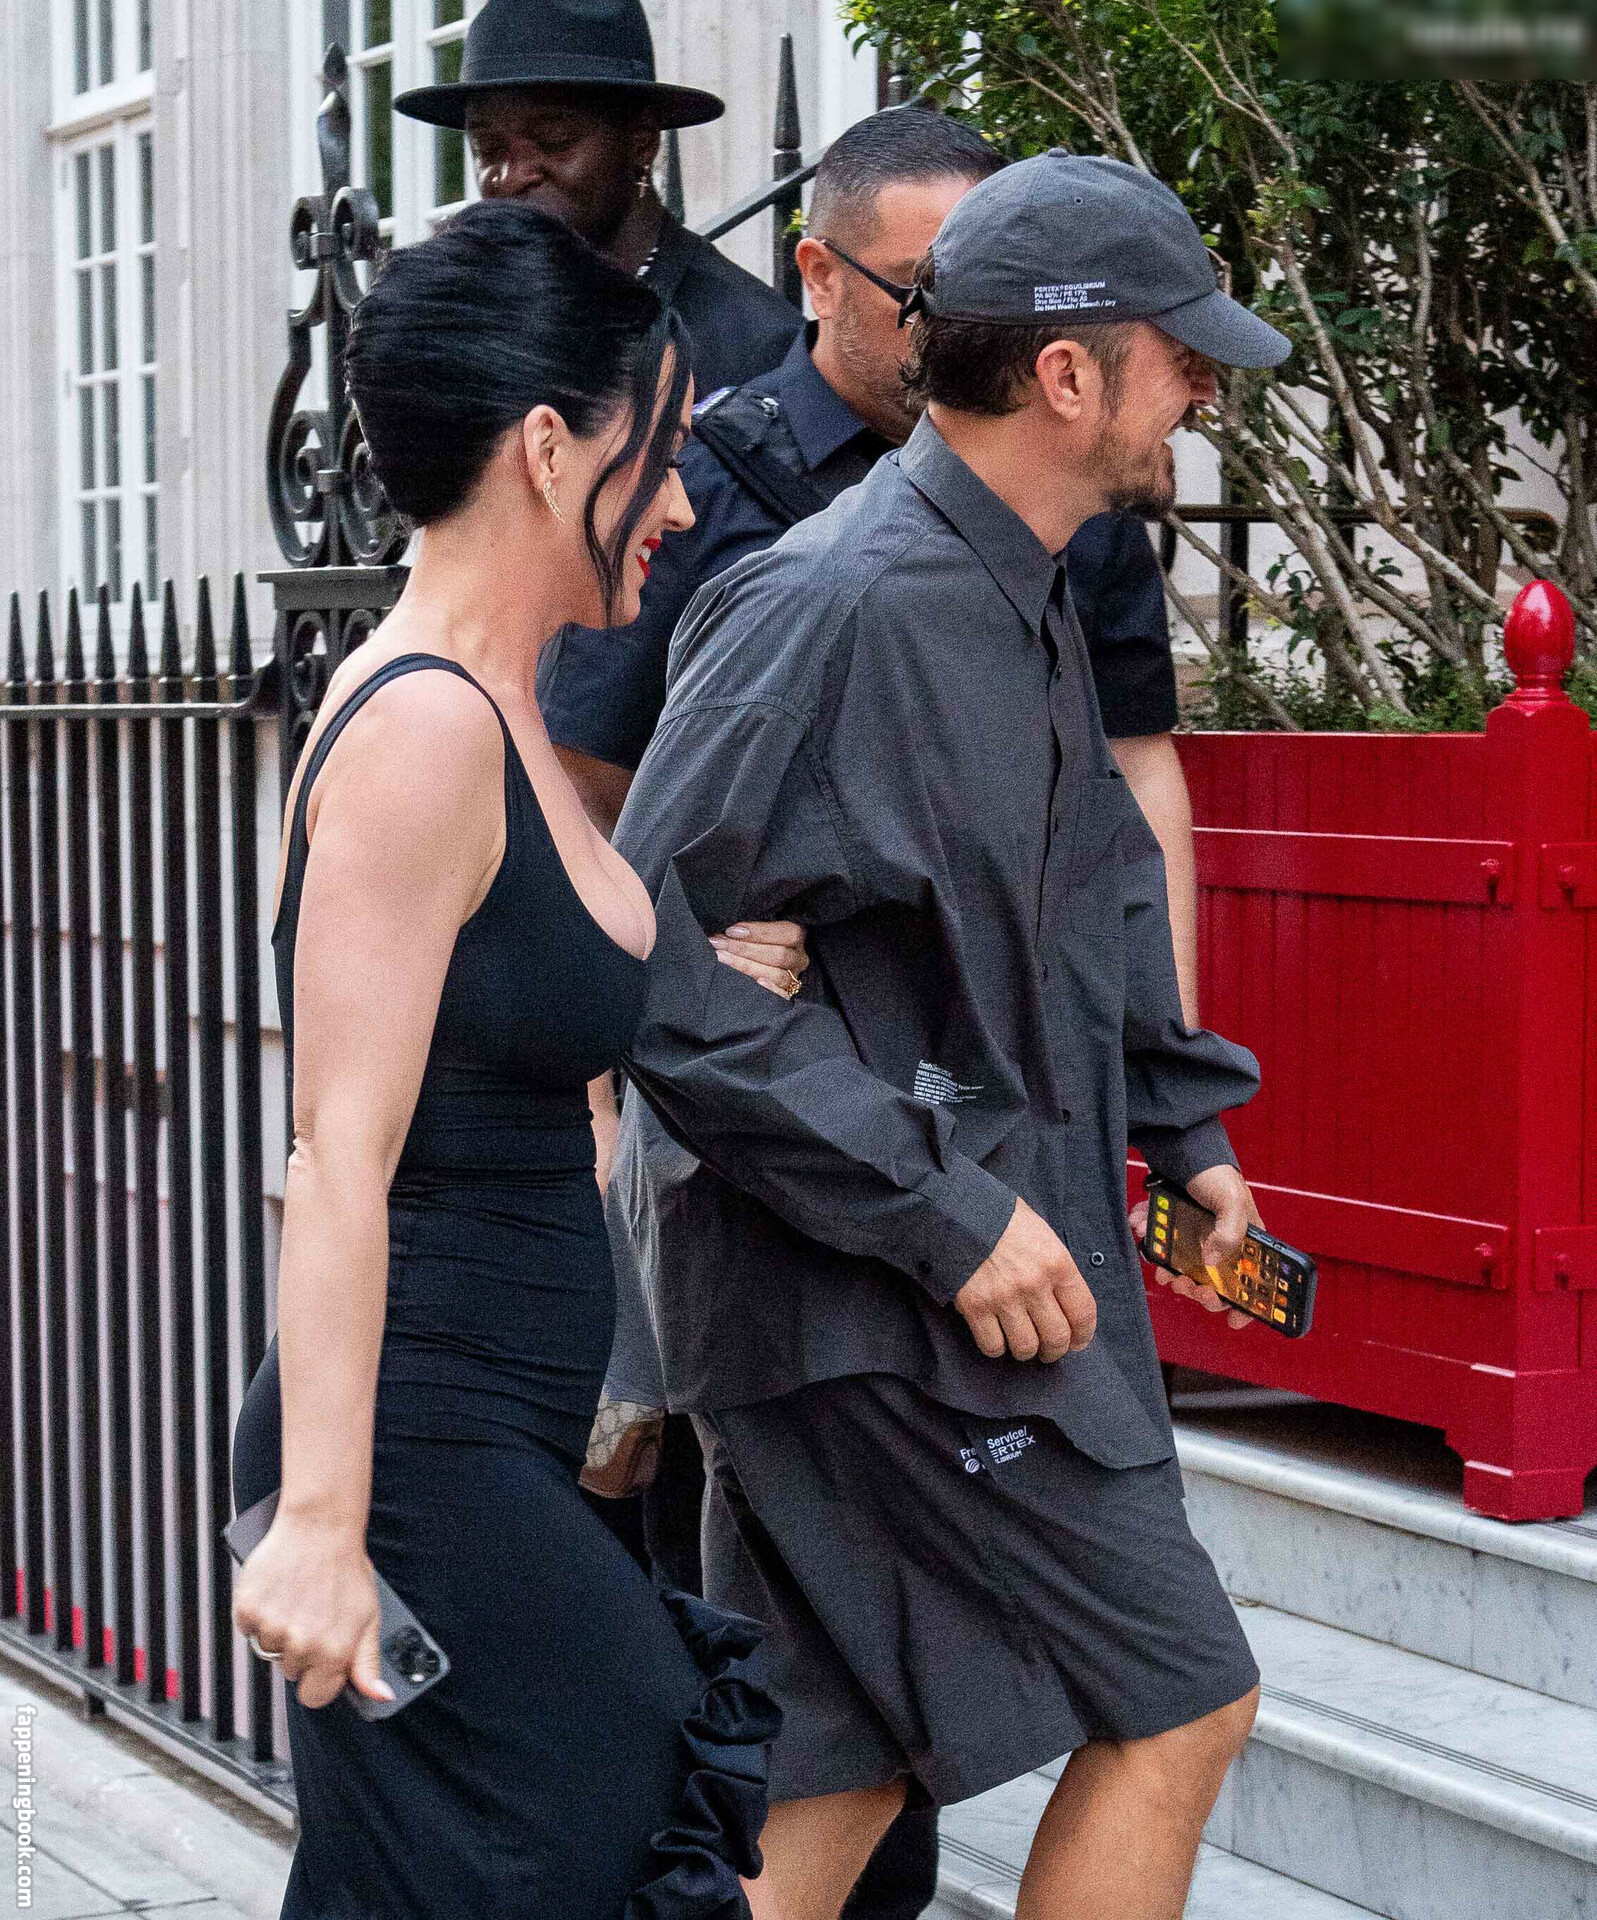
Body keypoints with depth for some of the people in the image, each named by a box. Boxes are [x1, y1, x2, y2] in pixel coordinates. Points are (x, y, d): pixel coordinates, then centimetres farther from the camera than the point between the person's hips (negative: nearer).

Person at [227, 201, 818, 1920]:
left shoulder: (492, 718, 13)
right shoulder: (421, 727, -16)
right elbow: (342, 1158, -22)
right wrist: (321, 1523, -25)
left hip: (493, 1455, 10)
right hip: (416, 1457, -10)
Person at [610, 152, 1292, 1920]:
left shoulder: (1021, 601, 13)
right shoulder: (846, 609, -20)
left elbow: (1101, 884, 31)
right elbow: (654, 958, -24)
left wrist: (1180, 1126, 21)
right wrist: (947, 1211, -23)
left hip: (954, 1253, 10)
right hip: (878, 1302, -10)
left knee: (835, 1772, 12)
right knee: (1178, 1703, -1)